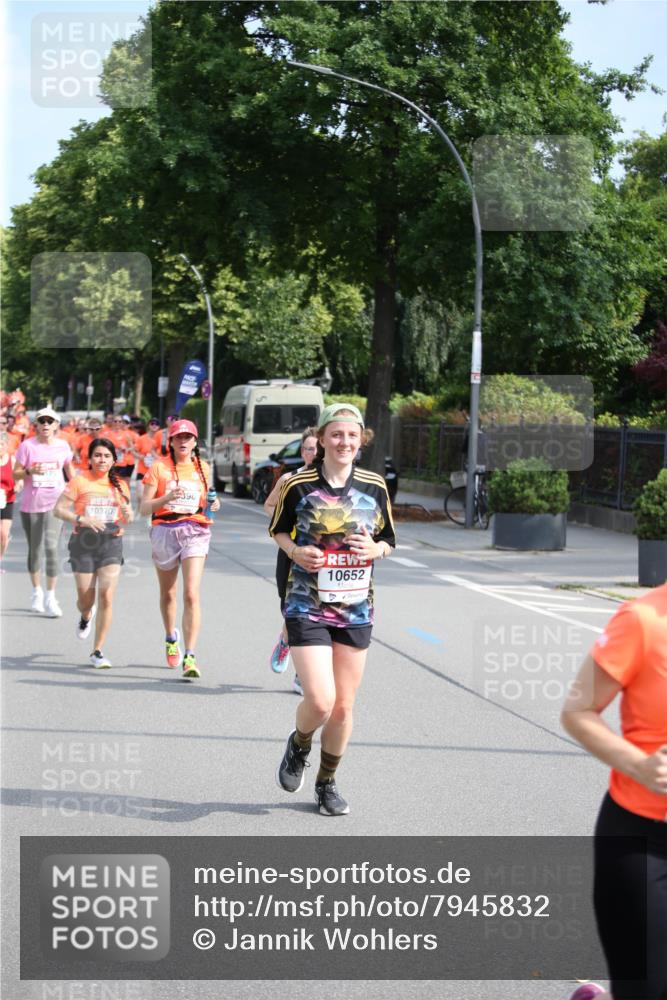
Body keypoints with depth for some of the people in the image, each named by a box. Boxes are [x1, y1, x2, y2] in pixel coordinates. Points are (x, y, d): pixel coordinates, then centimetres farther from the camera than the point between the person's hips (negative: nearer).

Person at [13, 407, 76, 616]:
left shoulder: (63, 446, 1)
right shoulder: (27, 445, -5)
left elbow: (70, 471, 15)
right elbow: (16, 473, -4)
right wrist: (30, 471, -22)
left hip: (54, 503, 0)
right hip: (30, 504, 1)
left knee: (51, 547, -13)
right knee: (34, 549, 12)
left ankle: (50, 598, -8)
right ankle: (37, 593, 30)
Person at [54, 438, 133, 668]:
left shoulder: (120, 485, 9)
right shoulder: (80, 481, -2)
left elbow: (127, 516, 17)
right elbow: (59, 509, -6)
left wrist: (127, 516, -7)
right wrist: (82, 519, -21)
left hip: (112, 543, 2)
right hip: (84, 544, -2)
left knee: (106, 597, -10)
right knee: (86, 599, 3)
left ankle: (97, 652, -1)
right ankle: (86, 616, 44)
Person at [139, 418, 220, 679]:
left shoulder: (203, 468, 9)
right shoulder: (159, 467, 0)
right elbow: (144, 508, -5)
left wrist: (212, 506, 1)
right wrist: (167, 498, -21)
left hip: (195, 532, 0)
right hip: (165, 530, 0)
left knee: (191, 594, -15)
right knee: (168, 593, 16)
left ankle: (190, 657, -17)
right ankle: (171, 637, 44)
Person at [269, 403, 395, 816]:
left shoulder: (375, 486, 1)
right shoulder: (299, 485, -6)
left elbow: (389, 538, 12)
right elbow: (278, 529, 9)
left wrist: (376, 549, -10)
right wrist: (295, 551, -11)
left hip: (356, 608, 3)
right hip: (307, 607, -3)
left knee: (344, 706, 8)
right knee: (320, 702, -14)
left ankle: (327, 782, 30)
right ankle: (299, 746, 21)